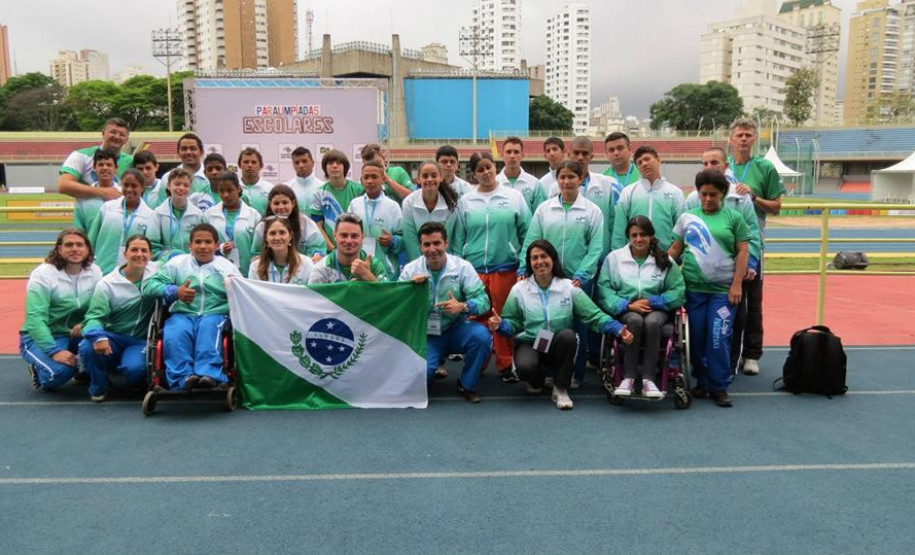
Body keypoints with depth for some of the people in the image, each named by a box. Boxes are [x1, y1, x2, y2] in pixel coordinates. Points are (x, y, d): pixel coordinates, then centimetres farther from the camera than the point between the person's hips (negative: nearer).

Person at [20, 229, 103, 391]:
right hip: (41, 337, -4)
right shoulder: (42, 275, -15)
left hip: (76, 335, 4)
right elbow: (35, 318, -23)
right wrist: (54, 351, -33)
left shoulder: (94, 272, -2)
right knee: (60, 371, -32)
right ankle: (38, 370, 5)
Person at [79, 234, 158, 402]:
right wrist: (98, 337, -35)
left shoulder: (156, 271, -4)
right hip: (113, 337, 1)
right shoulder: (108, 283, -6)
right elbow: (94, 316, -12)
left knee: (134, 369, -32)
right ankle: (99, 387, -1)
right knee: (87, 347, -32)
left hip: (140, 341, -1)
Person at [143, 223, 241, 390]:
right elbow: (148, 285, 11)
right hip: (182, 314, 1)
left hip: (215, 314, -1)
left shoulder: (227, 266, 22)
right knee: (175, 334, -33)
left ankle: (209, 375, -53)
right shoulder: (177, 263, 22)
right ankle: (185, 378, -48)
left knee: (208, 327, -36)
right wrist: (175, 291, -6)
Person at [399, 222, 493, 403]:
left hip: (456, 329, 0)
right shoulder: (410, 270, -3)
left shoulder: (462, 267, -7)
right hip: (425, 334, 0)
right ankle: (433, 364, 18)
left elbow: (483, 300, -16)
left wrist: (463, 306, -37)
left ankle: (467, 385, -4)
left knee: (482, 335, -30)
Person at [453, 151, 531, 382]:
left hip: (506, 267, -1)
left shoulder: (514, 197, 3)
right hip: (474, 268, 1)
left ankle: (505, 365, 18)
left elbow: (527, 233, 3)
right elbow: (458, 238, 9)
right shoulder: (465, 201, 7)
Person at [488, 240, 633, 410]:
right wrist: (499, 324, -22)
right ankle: (537, 380, 9)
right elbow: (512, 324, 1)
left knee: (567, 334, -35)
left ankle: (561, 389, -14)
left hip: (559, 346, 1)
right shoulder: (519, 289, -1)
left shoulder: (569, 287, -1)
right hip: (529, 344, -1)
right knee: (525, 367, -35)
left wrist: (618, 329, -20)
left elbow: (594, 316, -5)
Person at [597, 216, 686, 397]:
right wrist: (627, 305, -16)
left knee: (652, 322, -35)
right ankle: (628, 377, -31)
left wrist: (652, 301, -11)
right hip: (625, 310, 0)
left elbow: (678, 291, 3)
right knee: (635, 321, -36)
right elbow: (603, 289, -2)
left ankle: (648, 378, -31)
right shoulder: (614, 257, 7)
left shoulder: (665, 260, 8)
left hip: (656, 309, 1)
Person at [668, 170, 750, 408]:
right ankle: (702, 382, 22)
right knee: (696, 339, 7)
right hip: (693, 289, 2)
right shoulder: (687, 217, 9)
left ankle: (719, 387, 6)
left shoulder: (733, 218, 4)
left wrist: (737, 284, -5)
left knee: (719, 339, -5)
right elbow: (675, 248, 10)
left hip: (723, 290, -2)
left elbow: (743, 251, 2)